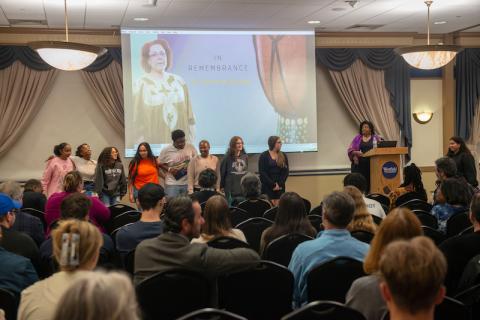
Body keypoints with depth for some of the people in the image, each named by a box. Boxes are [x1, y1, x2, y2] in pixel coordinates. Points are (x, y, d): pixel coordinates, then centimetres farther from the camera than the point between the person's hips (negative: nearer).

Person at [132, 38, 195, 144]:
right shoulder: (140, 84, -2)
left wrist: (192, 138, 7)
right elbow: (136, 118, -2)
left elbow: (188, 112, 9)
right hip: (154, 141, -3)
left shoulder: (178, 81, 7)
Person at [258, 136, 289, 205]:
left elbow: (286, 172, 3)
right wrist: (273, 184, -14)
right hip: (267, 186, -3)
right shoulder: (263, 156, -2)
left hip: (280, 187, 3)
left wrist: (279, 184, -10)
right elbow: (262, 173, -8)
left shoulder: (283, 156, 9)